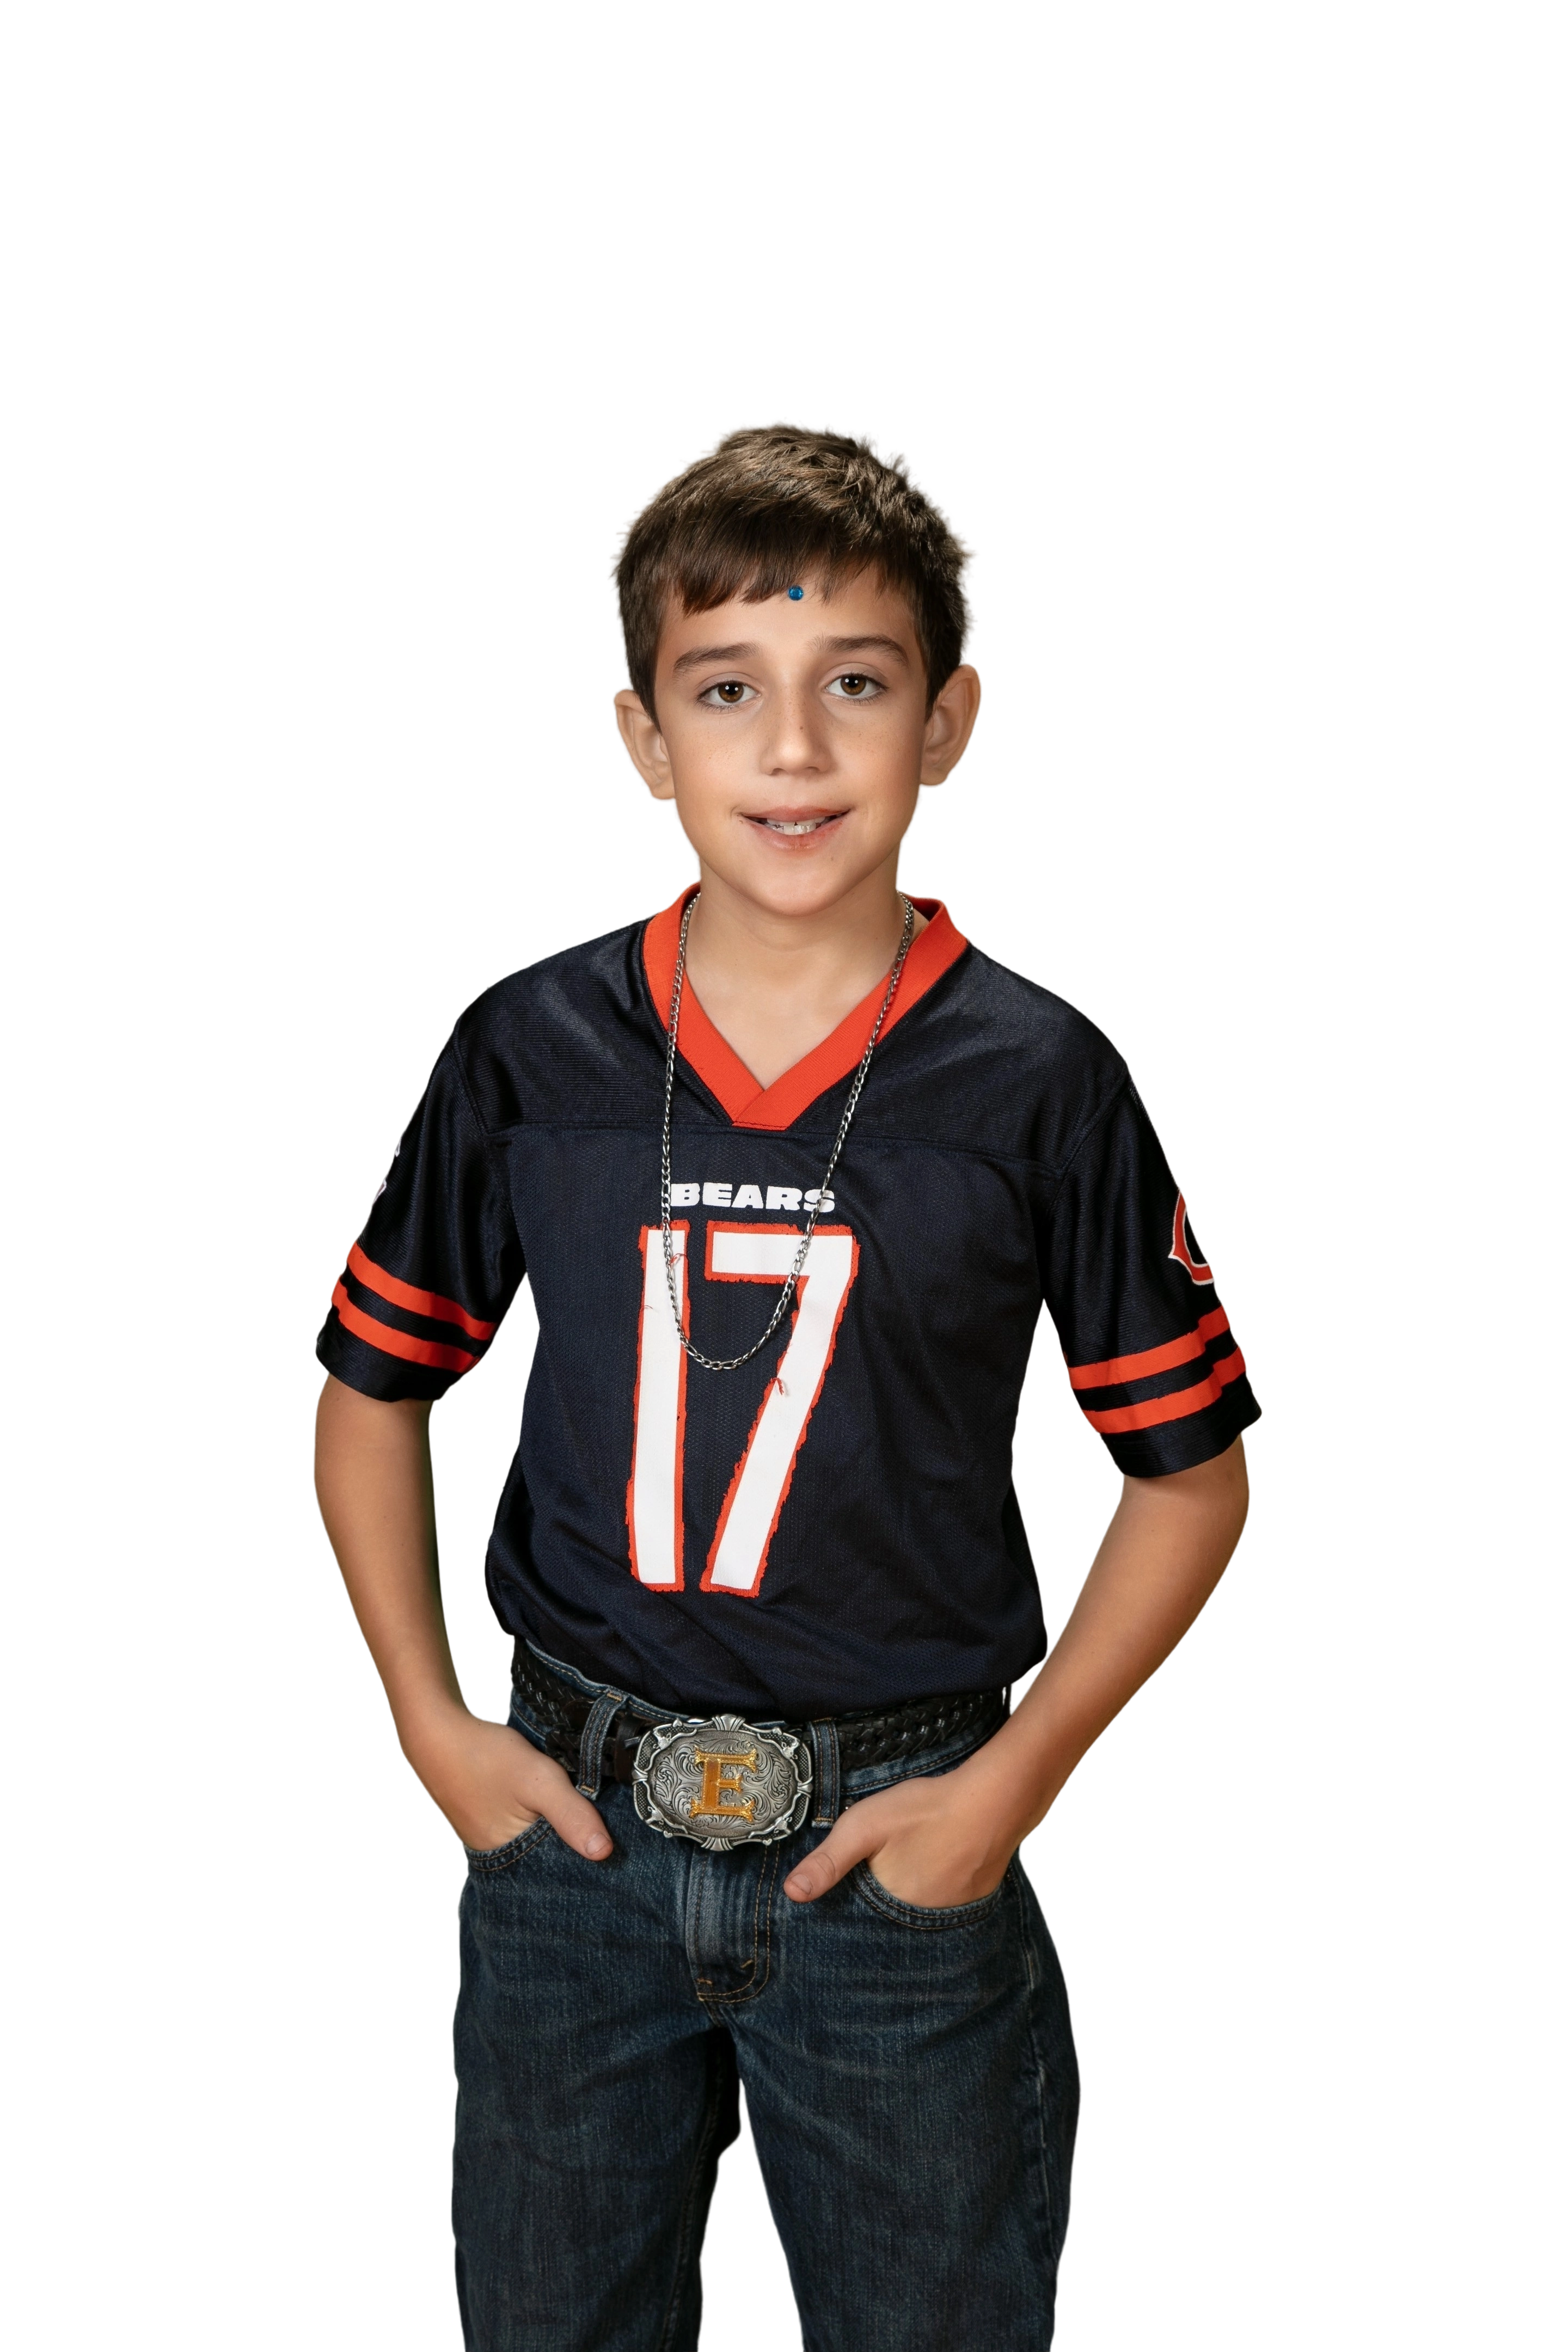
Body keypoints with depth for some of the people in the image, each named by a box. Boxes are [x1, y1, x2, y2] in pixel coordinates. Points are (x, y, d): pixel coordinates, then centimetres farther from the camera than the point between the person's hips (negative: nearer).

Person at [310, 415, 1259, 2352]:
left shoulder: (1039, 1082, -9)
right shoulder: (527, 1053, -4)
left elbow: (1191, 1470, -2)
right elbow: (371, 1394, 8)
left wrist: (1011, 1779, -8)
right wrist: (430, 1721, 0)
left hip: (901, 1847, -1)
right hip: (570, 1827, 2)